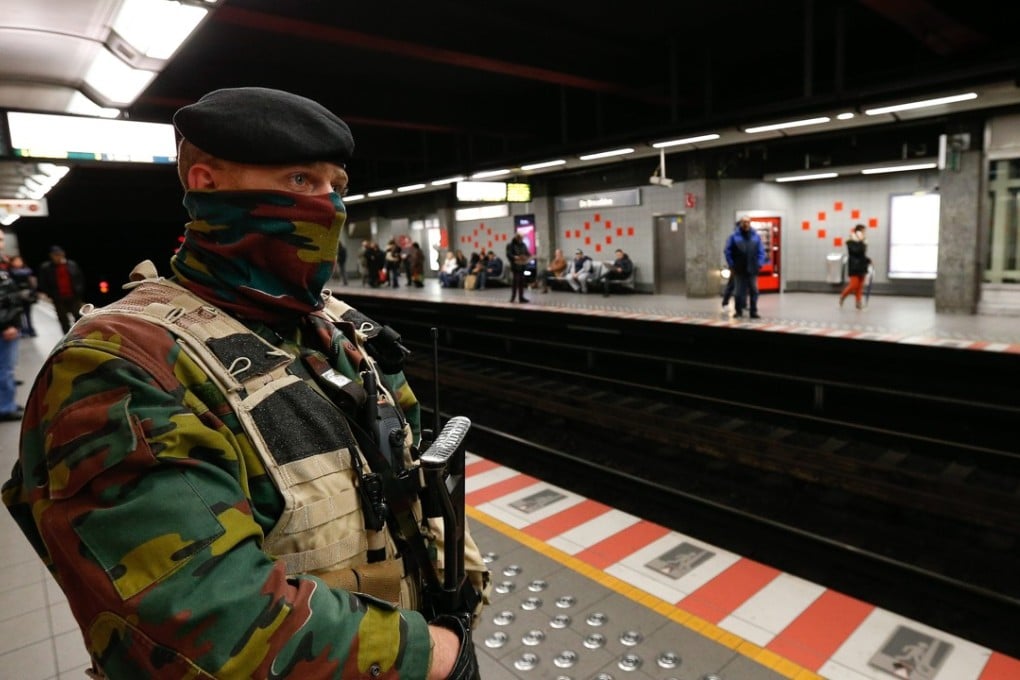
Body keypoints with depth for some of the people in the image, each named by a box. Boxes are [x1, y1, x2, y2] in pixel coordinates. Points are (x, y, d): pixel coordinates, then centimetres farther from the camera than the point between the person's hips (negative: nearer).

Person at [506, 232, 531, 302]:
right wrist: (515, 257, -32)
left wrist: (528, 257, -6)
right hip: (515, 267, -6)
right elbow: (508, 254, -16)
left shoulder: (523, 245, 14)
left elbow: (527, 253, 17)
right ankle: (513, 298, -1)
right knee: (514, 282, -7)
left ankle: (521, 297, 13)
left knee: (522, 282, 8)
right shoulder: (510, 245, -5)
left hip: (522, 266, 6)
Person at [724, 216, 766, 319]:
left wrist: (759, 264, -2)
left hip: (752, 270, 2)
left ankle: (754, 312, 11)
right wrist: (731, 266, -5)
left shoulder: (756, 236, 7)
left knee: (754, 291, 4)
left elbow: (761, 251, 8)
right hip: (739, 270, -2)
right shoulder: (734, 236, 0)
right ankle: (738, 311, 16)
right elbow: (728, 251, -1)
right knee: (739, 291, 4)